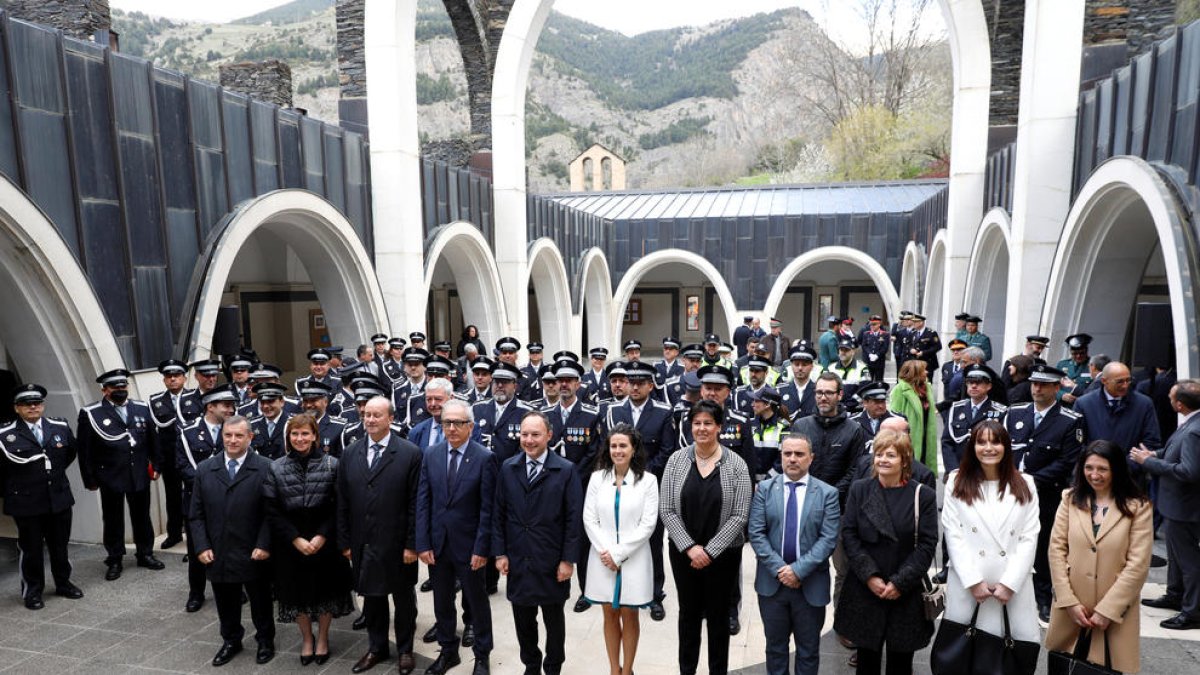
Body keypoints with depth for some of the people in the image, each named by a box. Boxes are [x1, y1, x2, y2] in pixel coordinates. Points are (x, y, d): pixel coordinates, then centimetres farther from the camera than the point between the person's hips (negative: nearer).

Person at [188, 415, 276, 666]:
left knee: (260, 599, 13)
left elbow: (271, 512, -9)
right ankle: (231, 640, 38)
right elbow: (196, 514, 5)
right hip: (218, 553, 3)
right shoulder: (204, 469, 3)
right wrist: (201, 547, -3)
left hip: (253, 554, -3)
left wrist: (264, 545, -15)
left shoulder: (265, 468, -9)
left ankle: (265, 640, 33)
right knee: (225, 601, 17)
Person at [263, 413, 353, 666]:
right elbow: (272, 511, -4)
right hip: (290, 544, 1)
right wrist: (296, 539, -11)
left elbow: (339, 506, -7)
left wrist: (322, 536, -14)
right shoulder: (276, 468, -4)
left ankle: (322, 638, 33)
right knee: (298, 591, 12)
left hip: (325, 541, -1)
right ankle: (306, 638, 35)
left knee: (325, 589, 11)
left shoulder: (332, 464, -8)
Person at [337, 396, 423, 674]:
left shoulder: (410, 454, -10)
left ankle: (405, 649, 32)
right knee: (371, 597, 17)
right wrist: (345, 541, 4)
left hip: (397, 544, -3)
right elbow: (343, 502, 6)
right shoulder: (350, 454, 3)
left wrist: (412, 544, -12)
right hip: (362, 544, 4)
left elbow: (415, 504, -10)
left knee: (403, 598, 12)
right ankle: (376, 648, 36)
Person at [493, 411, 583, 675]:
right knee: (523, 618, 15)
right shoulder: (508, 468, 1)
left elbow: (574, 519, -9)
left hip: (552, 562, -2)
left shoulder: (566, 470, -9)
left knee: (554, 618, 14)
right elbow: (499, 514, 4)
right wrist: (500, 553, 1)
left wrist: (568, 560, -10)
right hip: (517, 560, 3)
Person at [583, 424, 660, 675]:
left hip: (634, 559, -2)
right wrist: (605, 551, -11)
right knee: (610, 616, 12)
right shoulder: (597, 478, 2)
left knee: (629, 616, 9)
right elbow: (589, 519, 0)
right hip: (603, 558, 2)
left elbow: (648, 523, -9)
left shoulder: (648, 480, -5)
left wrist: (619, 553, -13)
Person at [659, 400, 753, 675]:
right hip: (683, 552, 2)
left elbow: (739, 516, -10)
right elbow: (667, 510, -5)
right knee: (688, 614, 16)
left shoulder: (736, 464, -9)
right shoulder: (676, 460, -5)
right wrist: (690, 547, -12)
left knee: (718, 617, 13)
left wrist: (709, 551, -13)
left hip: (722, 554, -1)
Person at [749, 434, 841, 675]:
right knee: (775, 646, 16)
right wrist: (779, 568, -15)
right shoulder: (764, 489, -1)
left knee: (808, 650, 14)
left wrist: (798, 570, -18)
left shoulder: (827, 493, -3)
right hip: (772, 581, 1)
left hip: (811, 584, -1)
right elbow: (756, 533, -5)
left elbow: (829, 539, -11)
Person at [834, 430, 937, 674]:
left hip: (906, 594, -1)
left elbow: (927, 544, -6)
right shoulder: (859, 489, 1)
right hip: (864, 590, 1)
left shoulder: (923, 495, -3)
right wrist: (869, 576, -12)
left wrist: (900, 583, -12)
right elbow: (849, 535, -2)